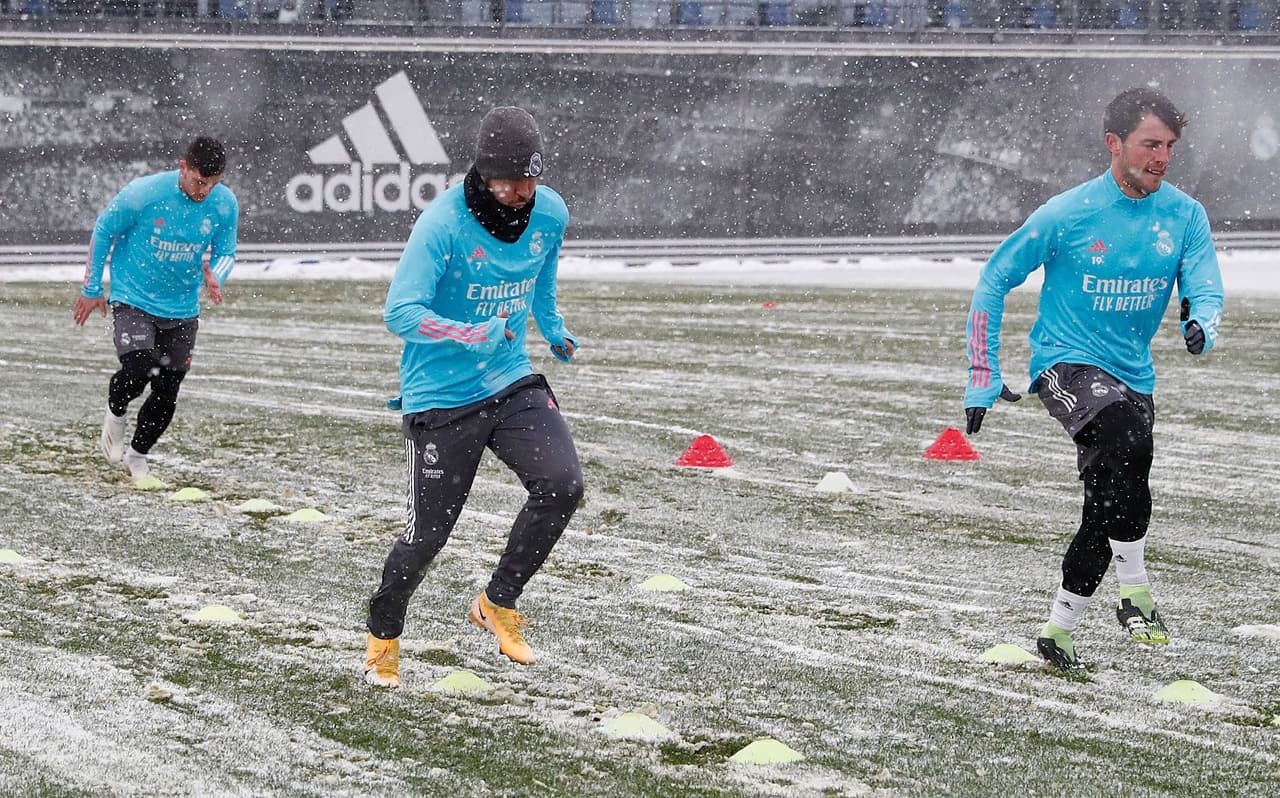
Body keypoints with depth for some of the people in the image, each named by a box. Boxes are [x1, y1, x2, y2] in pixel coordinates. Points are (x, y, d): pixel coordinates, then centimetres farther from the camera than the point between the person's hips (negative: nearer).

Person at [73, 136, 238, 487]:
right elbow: (103, 231, -5)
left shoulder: (225, 204, -10)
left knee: (167, 391, 4)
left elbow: (225, 253, 4)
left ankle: (136, 458, 27)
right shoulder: (142, 194, -20)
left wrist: (215, 277, -20)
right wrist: (91, 289, 0)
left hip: (182, 309, 4)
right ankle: (115, 414, 10)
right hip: (133, 299, -4)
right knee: (138, 369, -24)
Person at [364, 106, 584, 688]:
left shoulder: (550, 214, -3)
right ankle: (383, 635, 27)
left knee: (562, 484, -17)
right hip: (441, 395, -5)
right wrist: (477, 335, -35)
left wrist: (552, 328, 27)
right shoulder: (443, 224, -21)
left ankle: (498, 603, 3)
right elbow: (400, 313, -27)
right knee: (429, 531, 1)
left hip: (512, 382, 5)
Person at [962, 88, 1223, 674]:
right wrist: (983, 380, -7)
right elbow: (992, 282, -3)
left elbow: (1205, 290, -7)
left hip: (1133, 376, 5)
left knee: (1110, 510, 7)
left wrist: (1201, 325, -33)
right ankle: (1133, 590, -26)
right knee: (1125, 427, -34)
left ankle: (1058, 631, 27)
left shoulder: (1185, 216, -1)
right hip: (1065, 363, -5)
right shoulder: (1068, 214, -11)